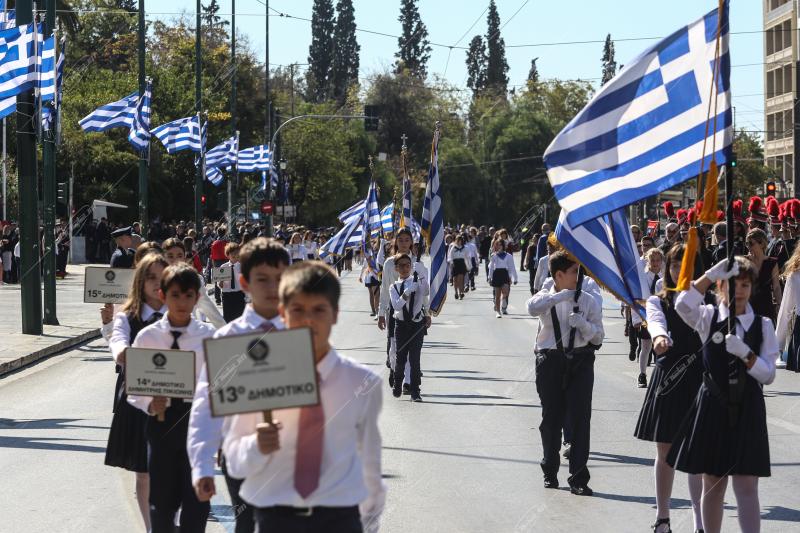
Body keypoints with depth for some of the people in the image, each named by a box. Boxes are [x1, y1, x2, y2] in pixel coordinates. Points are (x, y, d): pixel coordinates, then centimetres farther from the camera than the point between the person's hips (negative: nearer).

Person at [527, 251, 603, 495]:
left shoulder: (588, 300, 5)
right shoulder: (546, 297, 4)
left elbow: (598, 337, 4)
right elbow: (532, 308, -21)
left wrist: (583, 324, -15)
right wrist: (562, 295, -22)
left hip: (580, 362, 0)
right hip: (550, 361, 0)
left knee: (580, 418, -5)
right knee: (551, 418, 8)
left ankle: (578, 479, -2)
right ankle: (550, 471, 25)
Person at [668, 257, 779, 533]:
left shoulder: (762, 325, 4)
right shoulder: (709, 318, 1)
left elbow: (768, 375, -2)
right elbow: (683, 305, -22)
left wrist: (746, 354, -20)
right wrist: (710, 275, -32)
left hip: (748, 409, 0)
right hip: (714, 407, 0)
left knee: (746, 486, -5)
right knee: (713, 484, 8)